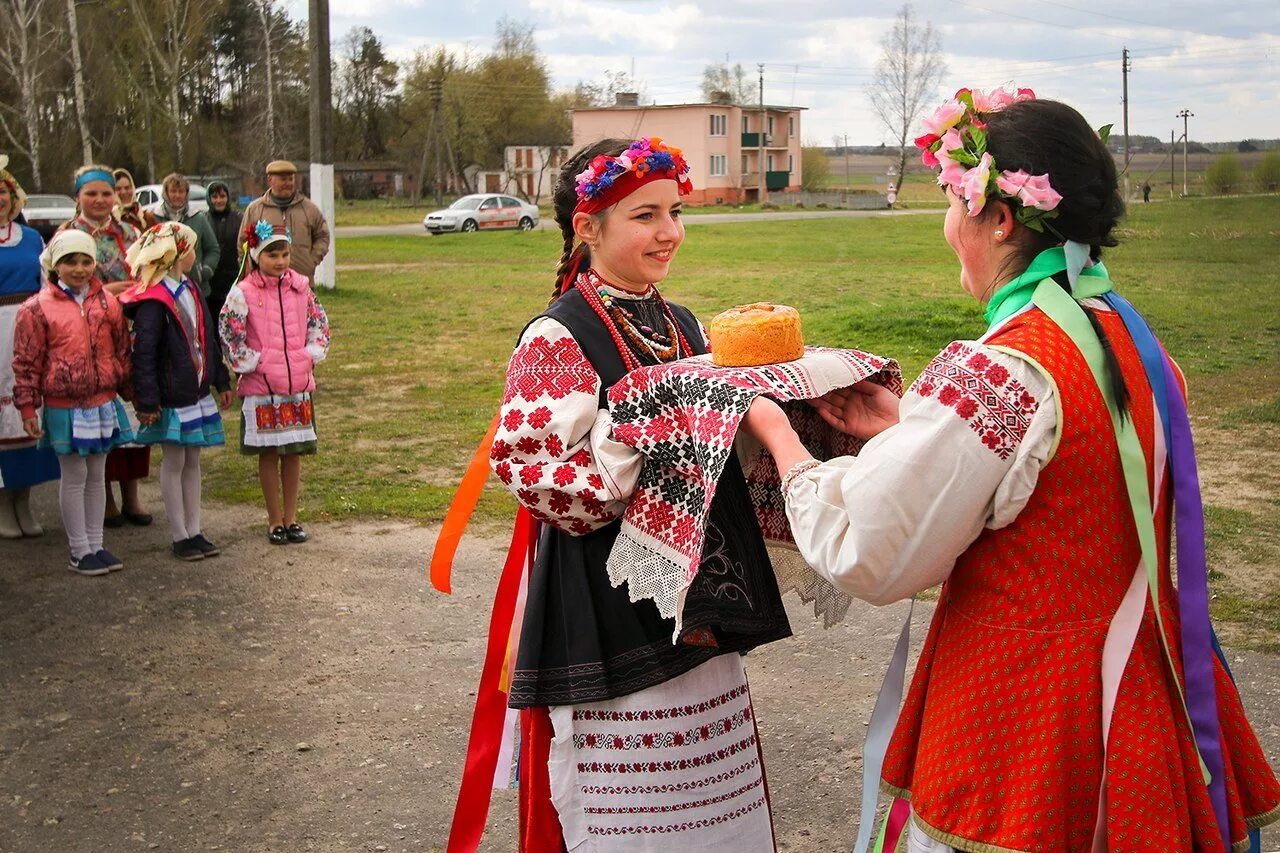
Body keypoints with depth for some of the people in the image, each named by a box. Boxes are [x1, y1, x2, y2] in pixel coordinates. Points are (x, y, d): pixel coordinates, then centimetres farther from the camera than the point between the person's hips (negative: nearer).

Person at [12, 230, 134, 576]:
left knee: (97, 474, 13)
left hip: (103, 402, 4)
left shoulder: (106, 301, 4)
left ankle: (96, 545, 23)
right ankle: (79, 552, 13)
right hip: (64, 407, -4)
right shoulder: (37, 308, -8)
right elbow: (27, 363, -6)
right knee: (74, 476, 3)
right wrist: (28, 408, -6)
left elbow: (122, 350, 12)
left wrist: (130, 389, 14)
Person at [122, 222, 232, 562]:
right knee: (174, 462, 3)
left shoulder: (190, 289, 10)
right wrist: (147, 401, -20)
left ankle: (195, 531, 20)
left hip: (198, 391, 8)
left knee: (192, 460, 12)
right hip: (171, 395, -8)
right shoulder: (153, 301, -17)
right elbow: (143, 352, -18)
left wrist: (221, 382, 18)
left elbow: (209, 338, 16)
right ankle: (180, 536, 12)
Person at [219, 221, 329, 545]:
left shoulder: (300, 286, 5)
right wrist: (254, 363, -9)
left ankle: (291, 517, 21)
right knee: (268, 454, 5)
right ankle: (275, 520, 17)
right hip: (261, 387, -3)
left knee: (294, 452, 9)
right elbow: (229, 333, -8)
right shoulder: (243, 293, -8)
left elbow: (319, 322, 12)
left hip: (299, 384, 3)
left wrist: (311, 355, 1)